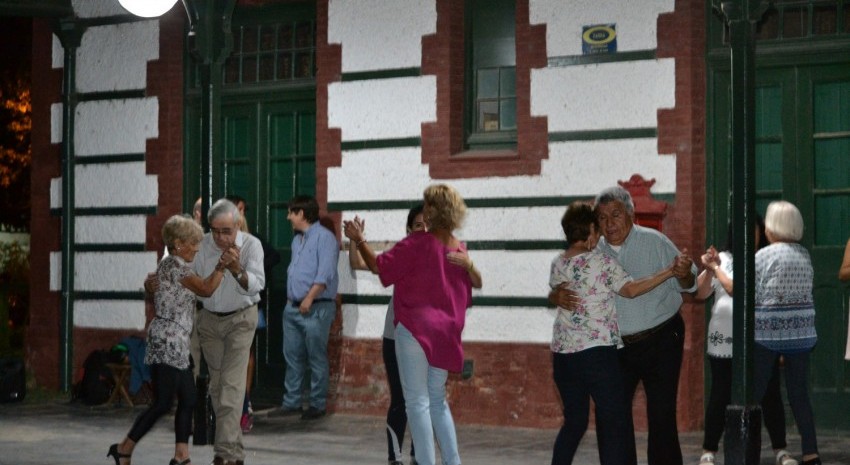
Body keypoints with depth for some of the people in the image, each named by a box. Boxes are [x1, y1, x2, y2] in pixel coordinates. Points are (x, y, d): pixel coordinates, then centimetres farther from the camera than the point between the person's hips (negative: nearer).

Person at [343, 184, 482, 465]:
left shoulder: (416, 244, -14)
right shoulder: (459, 250, 7)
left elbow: (379, 266, -10)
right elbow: (477, 284, 23)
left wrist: (359, 241, -1)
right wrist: (469, 265, 11)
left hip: (415, 330, -7)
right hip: (444, 332, 7)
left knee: (417, 401, -2)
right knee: (437, 400, 18)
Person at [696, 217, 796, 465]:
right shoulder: (722, 259, 3)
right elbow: (700, 293, 0)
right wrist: (710, 269, -15)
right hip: (725, 341, 0)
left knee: (770, 394, 5)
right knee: (721, 396, 5)